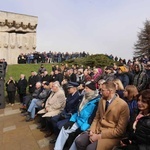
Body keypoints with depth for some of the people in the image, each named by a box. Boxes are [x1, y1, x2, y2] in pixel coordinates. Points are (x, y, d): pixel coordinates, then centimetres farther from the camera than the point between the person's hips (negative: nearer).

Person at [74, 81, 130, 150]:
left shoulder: (123, 105, -16)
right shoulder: (102, 100, 4)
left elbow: (120, 130, -14)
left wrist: (99, 136, -16)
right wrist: (92, 131, -6)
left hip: (112, 135, -5)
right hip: (97, 129, 6)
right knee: (78, 141, -13)